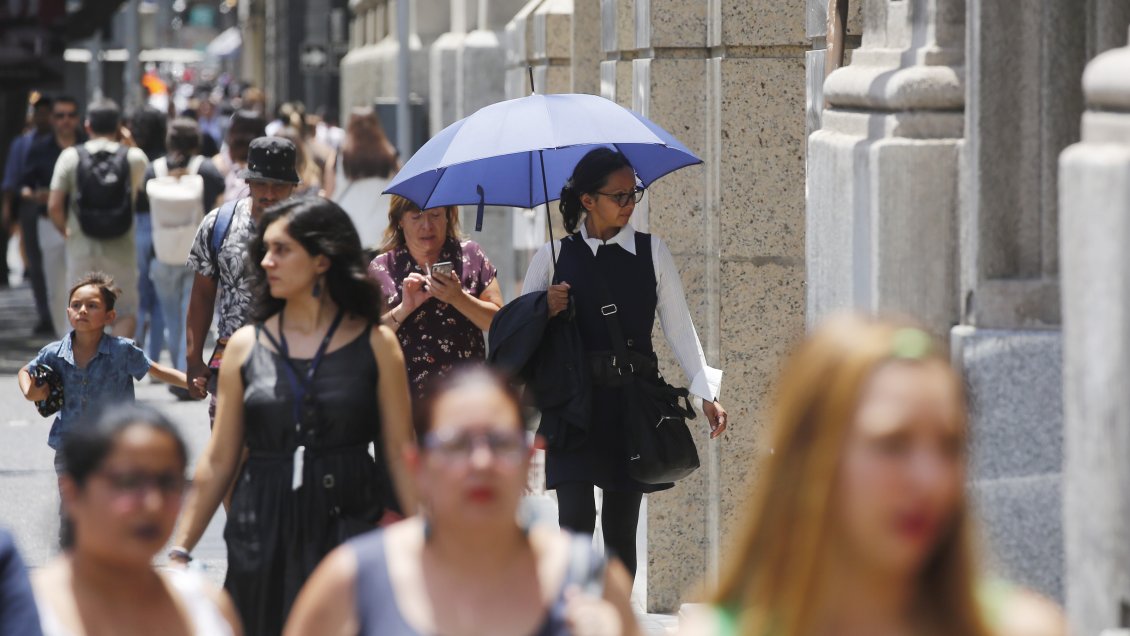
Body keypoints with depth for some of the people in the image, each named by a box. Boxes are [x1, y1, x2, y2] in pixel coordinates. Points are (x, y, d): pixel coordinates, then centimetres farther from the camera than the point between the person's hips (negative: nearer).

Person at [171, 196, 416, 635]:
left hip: (349, 527, -2)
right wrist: (180, 550, 5)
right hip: (263, 534, 2)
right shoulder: (246, 347, 6)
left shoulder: (374, 345, 1)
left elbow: (399, 454, 1)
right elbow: (218, 461, 8)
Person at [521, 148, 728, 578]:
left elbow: (679, 327, 8)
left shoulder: (652, 252, 8)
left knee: (621, 525, 5)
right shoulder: (554, 258, 5)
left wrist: (706, 392, 1)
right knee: (575, 520, -12)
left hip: (633, 401, 1)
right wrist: (545, 313, -12)